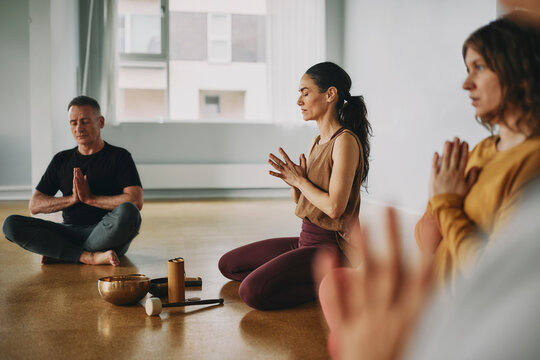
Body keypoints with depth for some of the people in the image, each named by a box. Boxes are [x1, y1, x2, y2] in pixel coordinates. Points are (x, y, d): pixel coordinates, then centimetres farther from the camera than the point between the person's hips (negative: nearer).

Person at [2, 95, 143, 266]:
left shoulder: (119, 156, 4)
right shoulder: (61, 160, 16)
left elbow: (136, 201, -12)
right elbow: (35, 205, 10)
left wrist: (90, 198, -12)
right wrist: (72, 199, -7)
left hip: (105, 233, -3)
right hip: (70, 232, 3)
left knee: (127, 213, -36)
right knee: (10, 224, -17)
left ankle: (62, 254, -18)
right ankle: (90, 257, -27)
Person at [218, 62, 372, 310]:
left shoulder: (345, 141, -17)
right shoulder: (317, 141, 12)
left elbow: (334, 207, -24)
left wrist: (300, 180, -11)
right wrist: (293, 181, -5)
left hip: (331, 246, -10)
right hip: (307, 240, 10)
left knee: (252, 292, -26)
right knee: (228, 265, 13)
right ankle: (314, 277, 10)